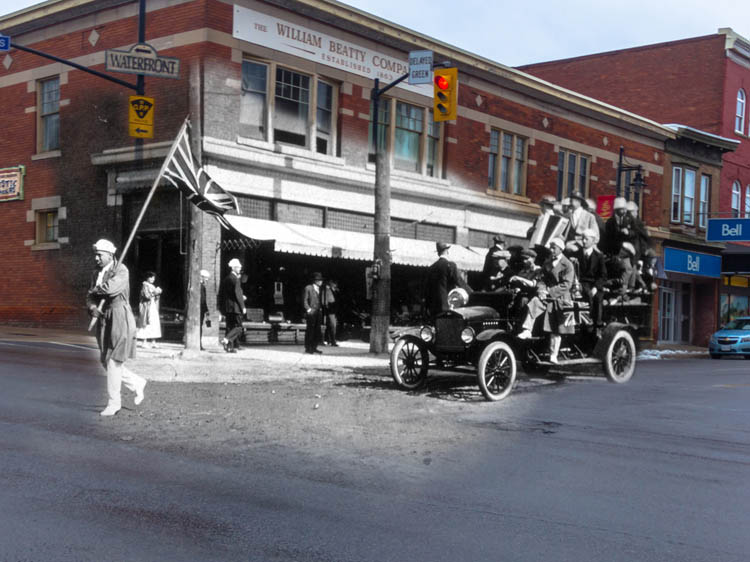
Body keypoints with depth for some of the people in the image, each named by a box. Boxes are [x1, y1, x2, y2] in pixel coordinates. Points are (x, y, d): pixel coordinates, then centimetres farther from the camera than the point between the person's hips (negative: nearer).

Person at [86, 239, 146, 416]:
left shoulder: (121, 270, -11)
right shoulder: (96, 273, 12)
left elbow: (112, 288, -27)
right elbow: (90, 297, 10)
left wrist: (96, 289, -8)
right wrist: (92, 308, -12)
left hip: (120, 319, -8)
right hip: (103, 320, 8)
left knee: (114, 361, -6)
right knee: (105, 361, 9)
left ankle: (113, 403, 4)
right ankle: (136, 383, 29)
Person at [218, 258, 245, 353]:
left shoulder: (225, 279, 14)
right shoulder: (235, 279, -11)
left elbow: (221, 294, 16)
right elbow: (237, 294, -16)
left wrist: (221, 308, 20)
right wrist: (243, 307, -12)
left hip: (227, 308, 8)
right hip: (235, 307, -8)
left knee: (230, 327, 10)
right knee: (238, 327, -4)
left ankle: (230, 347, 8)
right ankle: (226, 339, -22)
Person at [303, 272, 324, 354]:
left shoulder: (320, 289, 17)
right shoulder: (308, 288, -1)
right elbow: (305, 300, -3)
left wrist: (321, 309, 9)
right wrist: (309, 309, -11)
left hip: (318, 312, 6)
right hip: (311, 313, -6)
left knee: (317, 331, 5)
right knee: (310, 330, -6)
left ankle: (314, 347, 11)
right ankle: (308, 348, -2)